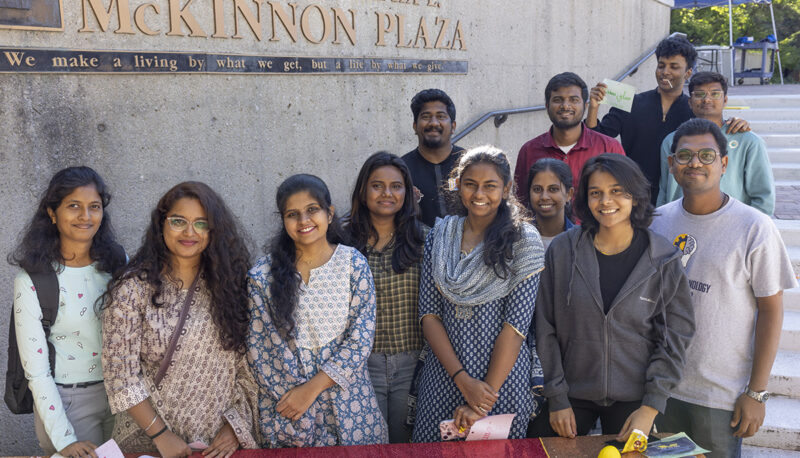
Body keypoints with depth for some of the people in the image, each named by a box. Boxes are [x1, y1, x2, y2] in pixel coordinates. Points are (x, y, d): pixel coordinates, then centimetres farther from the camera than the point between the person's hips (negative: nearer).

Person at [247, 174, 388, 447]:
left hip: (345, 396, 0)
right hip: (284, 404, 0)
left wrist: (312, 388, -13)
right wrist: (289, 397, -10)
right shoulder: (263, 275, -4)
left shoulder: (354, 264, -5)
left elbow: (361, 338, -8)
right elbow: (258, 347, -3)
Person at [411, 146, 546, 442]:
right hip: (443, 371, 3)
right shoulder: (439, 236, 4)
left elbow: (516, 323, -11)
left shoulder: (523, 240, -6)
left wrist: (487, 393, -15)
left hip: (502, 371, -3)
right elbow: (429, 314, 0)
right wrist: (463, 380, -11)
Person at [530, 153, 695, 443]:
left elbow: (676, 335, -3)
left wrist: (650, 407, -9)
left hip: (633, 397, 0)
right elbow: (546, 329, -1)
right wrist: (557, 399, -3)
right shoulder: (562, 250, -4)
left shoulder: (663, 259, -5)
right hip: (572, 393, 1)